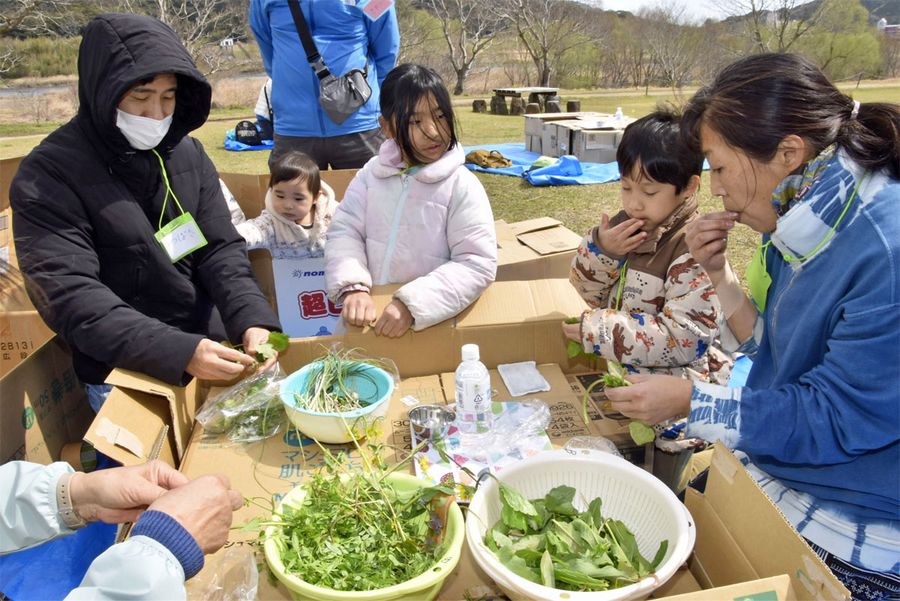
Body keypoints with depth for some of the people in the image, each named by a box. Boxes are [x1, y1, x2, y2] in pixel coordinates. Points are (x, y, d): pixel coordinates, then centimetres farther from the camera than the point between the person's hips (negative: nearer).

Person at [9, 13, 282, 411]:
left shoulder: (188, 153, 2)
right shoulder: (47, 176, -13)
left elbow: (220, 249, -1)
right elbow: (70, 297, -20)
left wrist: (252, 320, -19)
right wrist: (179, 352, -32)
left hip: (207, 343, 5)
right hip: (122, 372, -4)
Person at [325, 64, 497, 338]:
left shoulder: (462, 185, -7)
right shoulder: (372, 173, 6)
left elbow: (477, 263, -13)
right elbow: (344, 231, 3)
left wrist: (412, 304, -21)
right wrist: (353, 287, -15)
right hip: (370, 316, 2)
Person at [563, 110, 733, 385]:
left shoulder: (695, 249, -18)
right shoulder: (627, 226, 3)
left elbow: (684, 340, -22)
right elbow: (589, 291, 8)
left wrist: (596, 330, -20)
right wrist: (600, 249, -11)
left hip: (676, 382, -5)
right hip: (623, 373, 5)